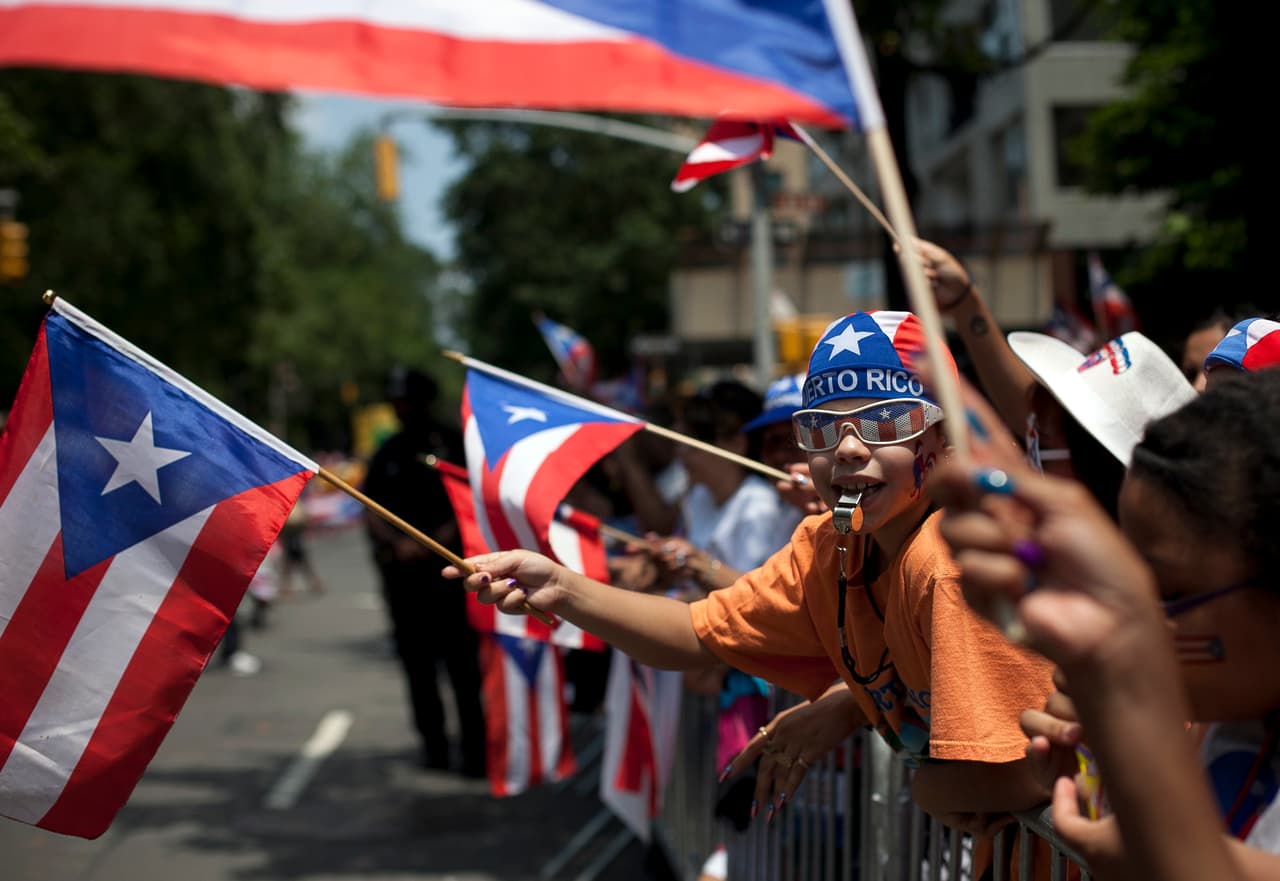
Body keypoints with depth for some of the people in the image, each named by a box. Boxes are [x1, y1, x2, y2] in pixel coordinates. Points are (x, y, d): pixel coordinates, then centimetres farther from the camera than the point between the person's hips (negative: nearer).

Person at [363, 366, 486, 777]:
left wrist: (442, 539, -12)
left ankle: (474, 747, -5)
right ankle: (433, 743, 13)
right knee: (415, 659, 6)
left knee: (461, 659, -8)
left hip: (446, 564, -4)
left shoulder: (451, 443, 2)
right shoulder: (388, 453, 15)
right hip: (401, 569, 5)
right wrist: (399, 544, -6)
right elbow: (372, 512, 11)